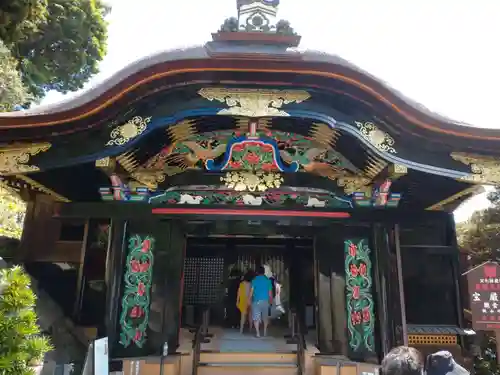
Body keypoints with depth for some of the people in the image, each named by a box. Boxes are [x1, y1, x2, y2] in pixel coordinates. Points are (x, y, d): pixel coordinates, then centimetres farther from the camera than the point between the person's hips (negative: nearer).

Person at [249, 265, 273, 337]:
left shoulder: (254, 280, -3)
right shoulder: (268, 280, 3)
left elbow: (251, 291, -5)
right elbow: (270, 293, 5)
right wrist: (270, 301, 16)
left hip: (256, 301, -2)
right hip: (265, 301, 3)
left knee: (256, 318, 0)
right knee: (265, 317, 18)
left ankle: (257, 333, -7)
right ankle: (265, 332, 23)